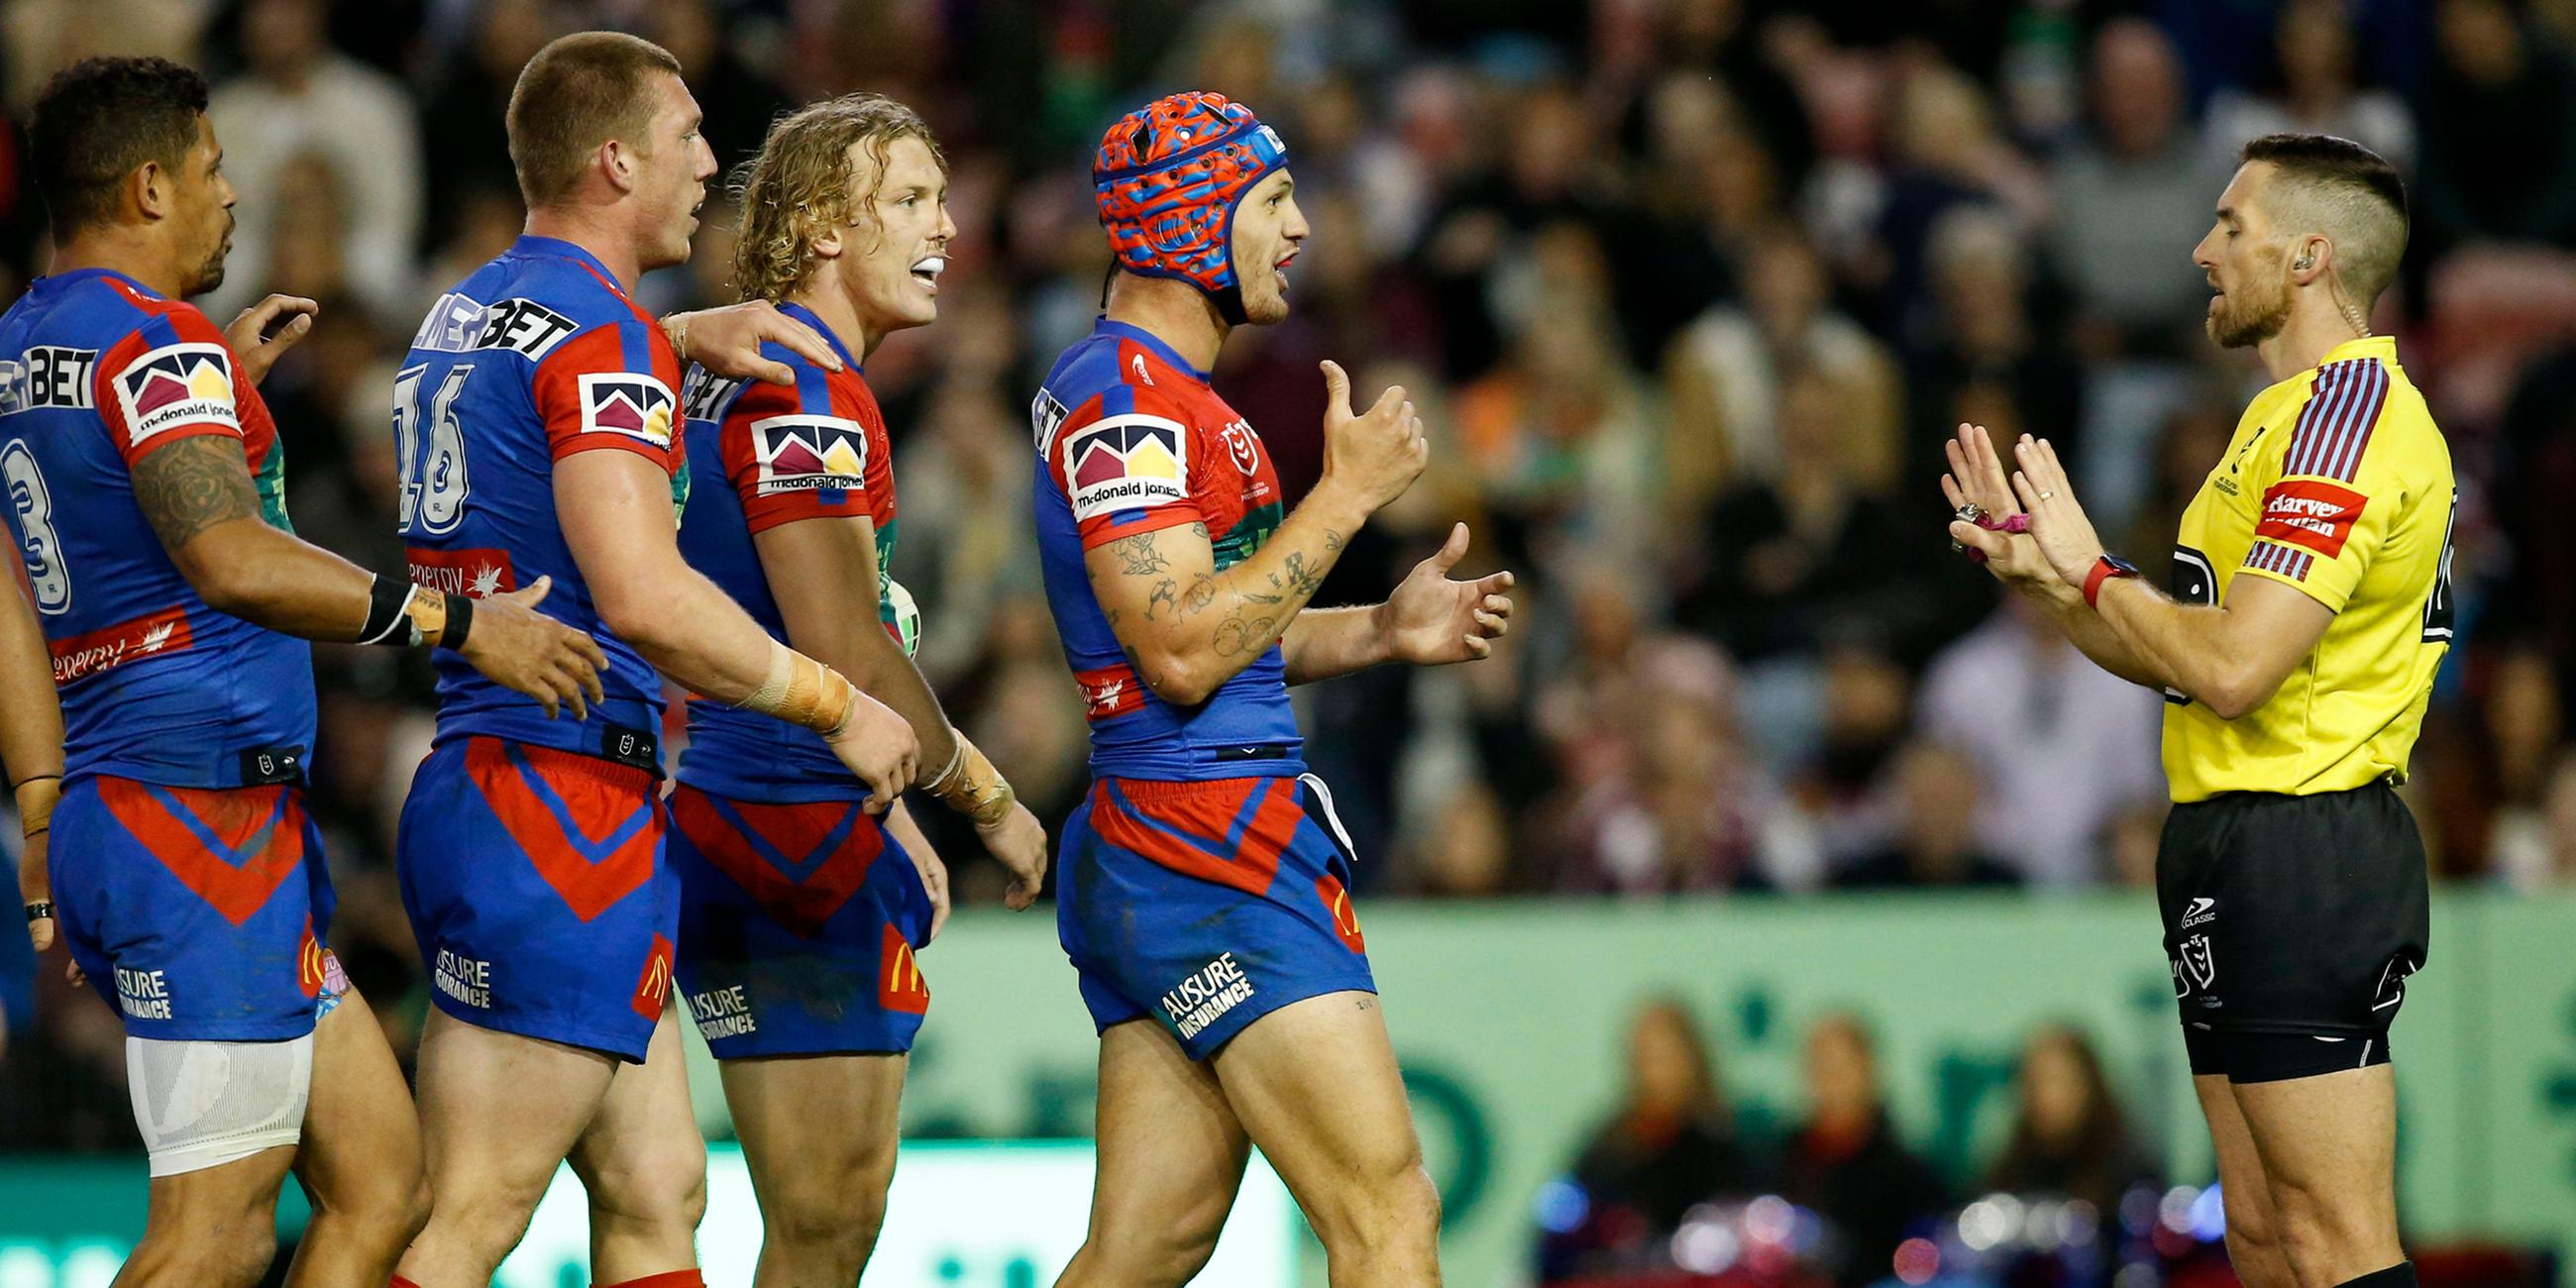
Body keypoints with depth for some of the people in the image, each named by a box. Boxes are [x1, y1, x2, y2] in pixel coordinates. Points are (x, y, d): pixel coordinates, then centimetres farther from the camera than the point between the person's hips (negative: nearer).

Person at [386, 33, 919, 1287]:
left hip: (477, 793, 10)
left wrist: (687, 338, 29)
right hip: (561, 811, -10)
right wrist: (838, 705, -13)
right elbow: (645, 599, -24)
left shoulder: (466, 313, 16)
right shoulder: (602, 336, -12)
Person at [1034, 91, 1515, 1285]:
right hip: (1214, 856, -11)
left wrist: (1383, 631, 14)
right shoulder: (1126, 399, -13)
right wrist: (1346, 494, -16)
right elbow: (1183, 651, -21)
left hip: (1152, 859, 11)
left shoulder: (1153, 391, 21)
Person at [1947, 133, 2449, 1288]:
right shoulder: (2291, 413, 19)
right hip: (2237, 843, 11)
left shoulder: (2352, 408, -15)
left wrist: (2091, 568, -8)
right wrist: (2038, 571, 12)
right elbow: (2187, 660, 20)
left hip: (2300, 850, -11)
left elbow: (2233, 668, -22)